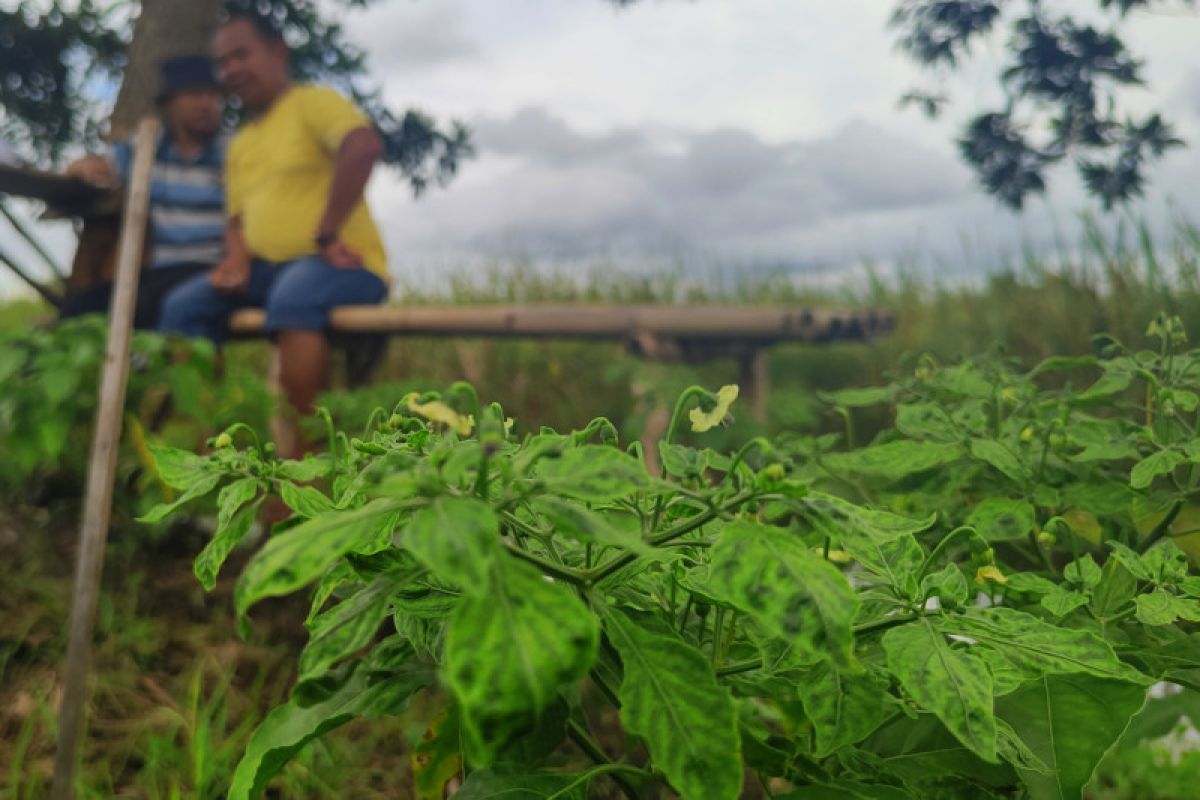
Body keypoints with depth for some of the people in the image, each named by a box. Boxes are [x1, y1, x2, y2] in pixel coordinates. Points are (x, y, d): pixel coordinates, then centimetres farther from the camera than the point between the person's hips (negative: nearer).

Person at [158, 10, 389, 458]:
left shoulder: (313, 102, -1)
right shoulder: (239, 145, 24)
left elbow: (365, 147, -21)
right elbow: (237, 218, 25)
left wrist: (326, 236, -23)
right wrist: (239, 259, 0)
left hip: (343, 266, -8)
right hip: (268, 268, 8)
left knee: (293, 297, -38)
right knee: (183, 307, -8)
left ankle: (300, 452, -34)